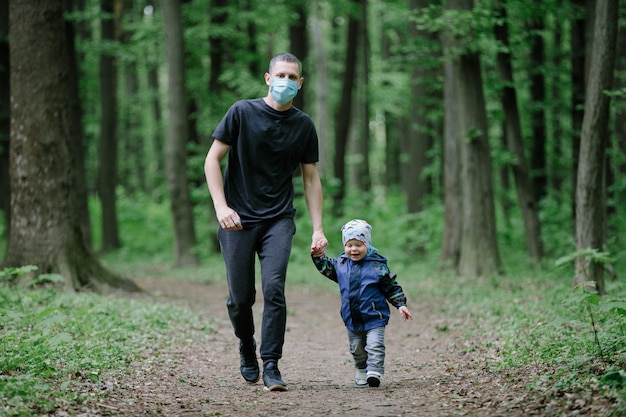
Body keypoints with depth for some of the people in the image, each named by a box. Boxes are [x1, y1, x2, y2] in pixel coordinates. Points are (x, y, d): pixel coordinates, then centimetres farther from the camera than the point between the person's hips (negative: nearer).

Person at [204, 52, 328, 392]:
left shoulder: (303, 125, 5)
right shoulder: (242, 112, -3)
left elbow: (311, 178, 10)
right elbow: (213, 160, -2)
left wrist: (318, 230, 3)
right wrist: (221, 207, -14)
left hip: (279, 220, 1)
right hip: (239, 220, -1)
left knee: (274, 288, -16)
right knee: (240, 298, 1)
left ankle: (271, 365, -9)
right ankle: (246, 348, 31)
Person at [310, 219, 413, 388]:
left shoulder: (377, 266, -11)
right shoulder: (341, 264, 0)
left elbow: (392, 287, -4)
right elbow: (327, 268, 19)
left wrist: (401, 304, -10)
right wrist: (318, 257, 2)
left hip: (374, 317, -4)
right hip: (352, 318, 5)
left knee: (375, 346, -13)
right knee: (356, 349, 16)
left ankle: (374, 372, -15)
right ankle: (361, 372, 33)